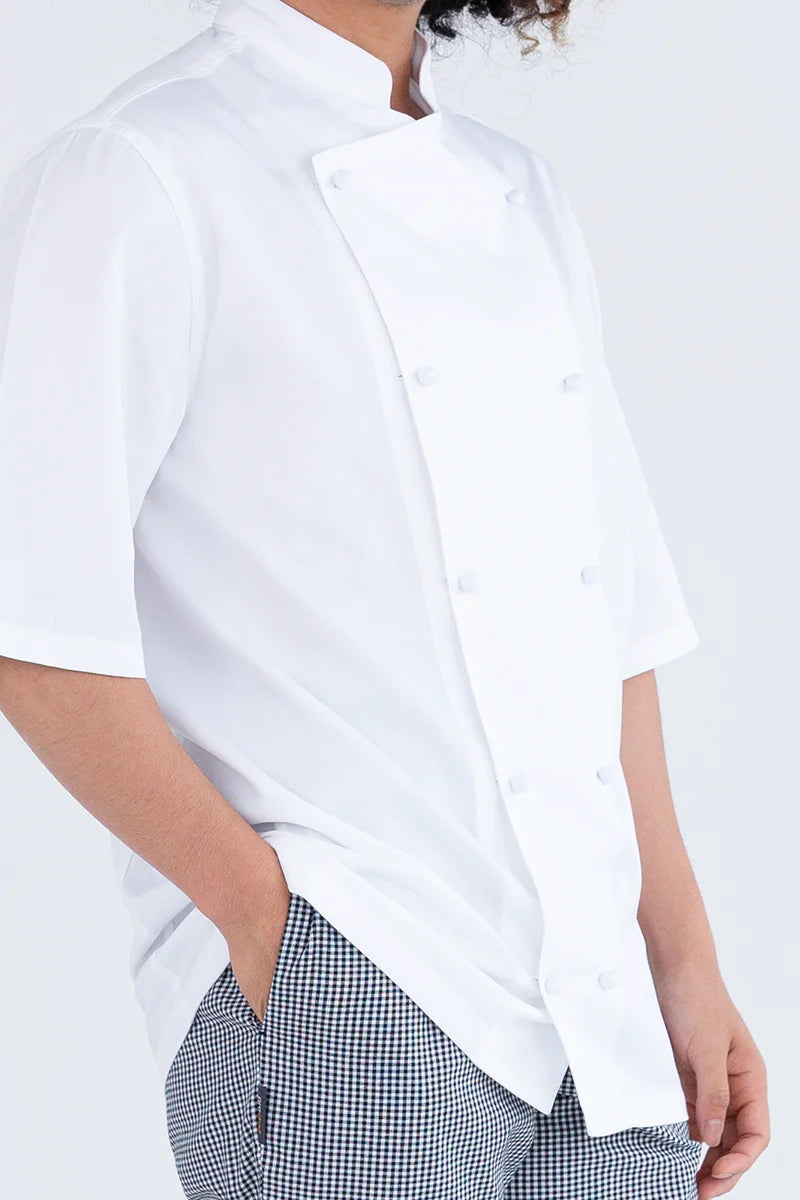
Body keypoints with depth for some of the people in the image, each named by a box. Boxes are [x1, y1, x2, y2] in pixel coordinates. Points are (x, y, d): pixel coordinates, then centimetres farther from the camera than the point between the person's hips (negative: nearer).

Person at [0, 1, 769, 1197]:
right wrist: (260, 904, -12)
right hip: (329, 995, -6)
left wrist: (684, 958, 11)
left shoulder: (522, 195, 17)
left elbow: (616, 618, 15)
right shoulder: (133, 179, -5)